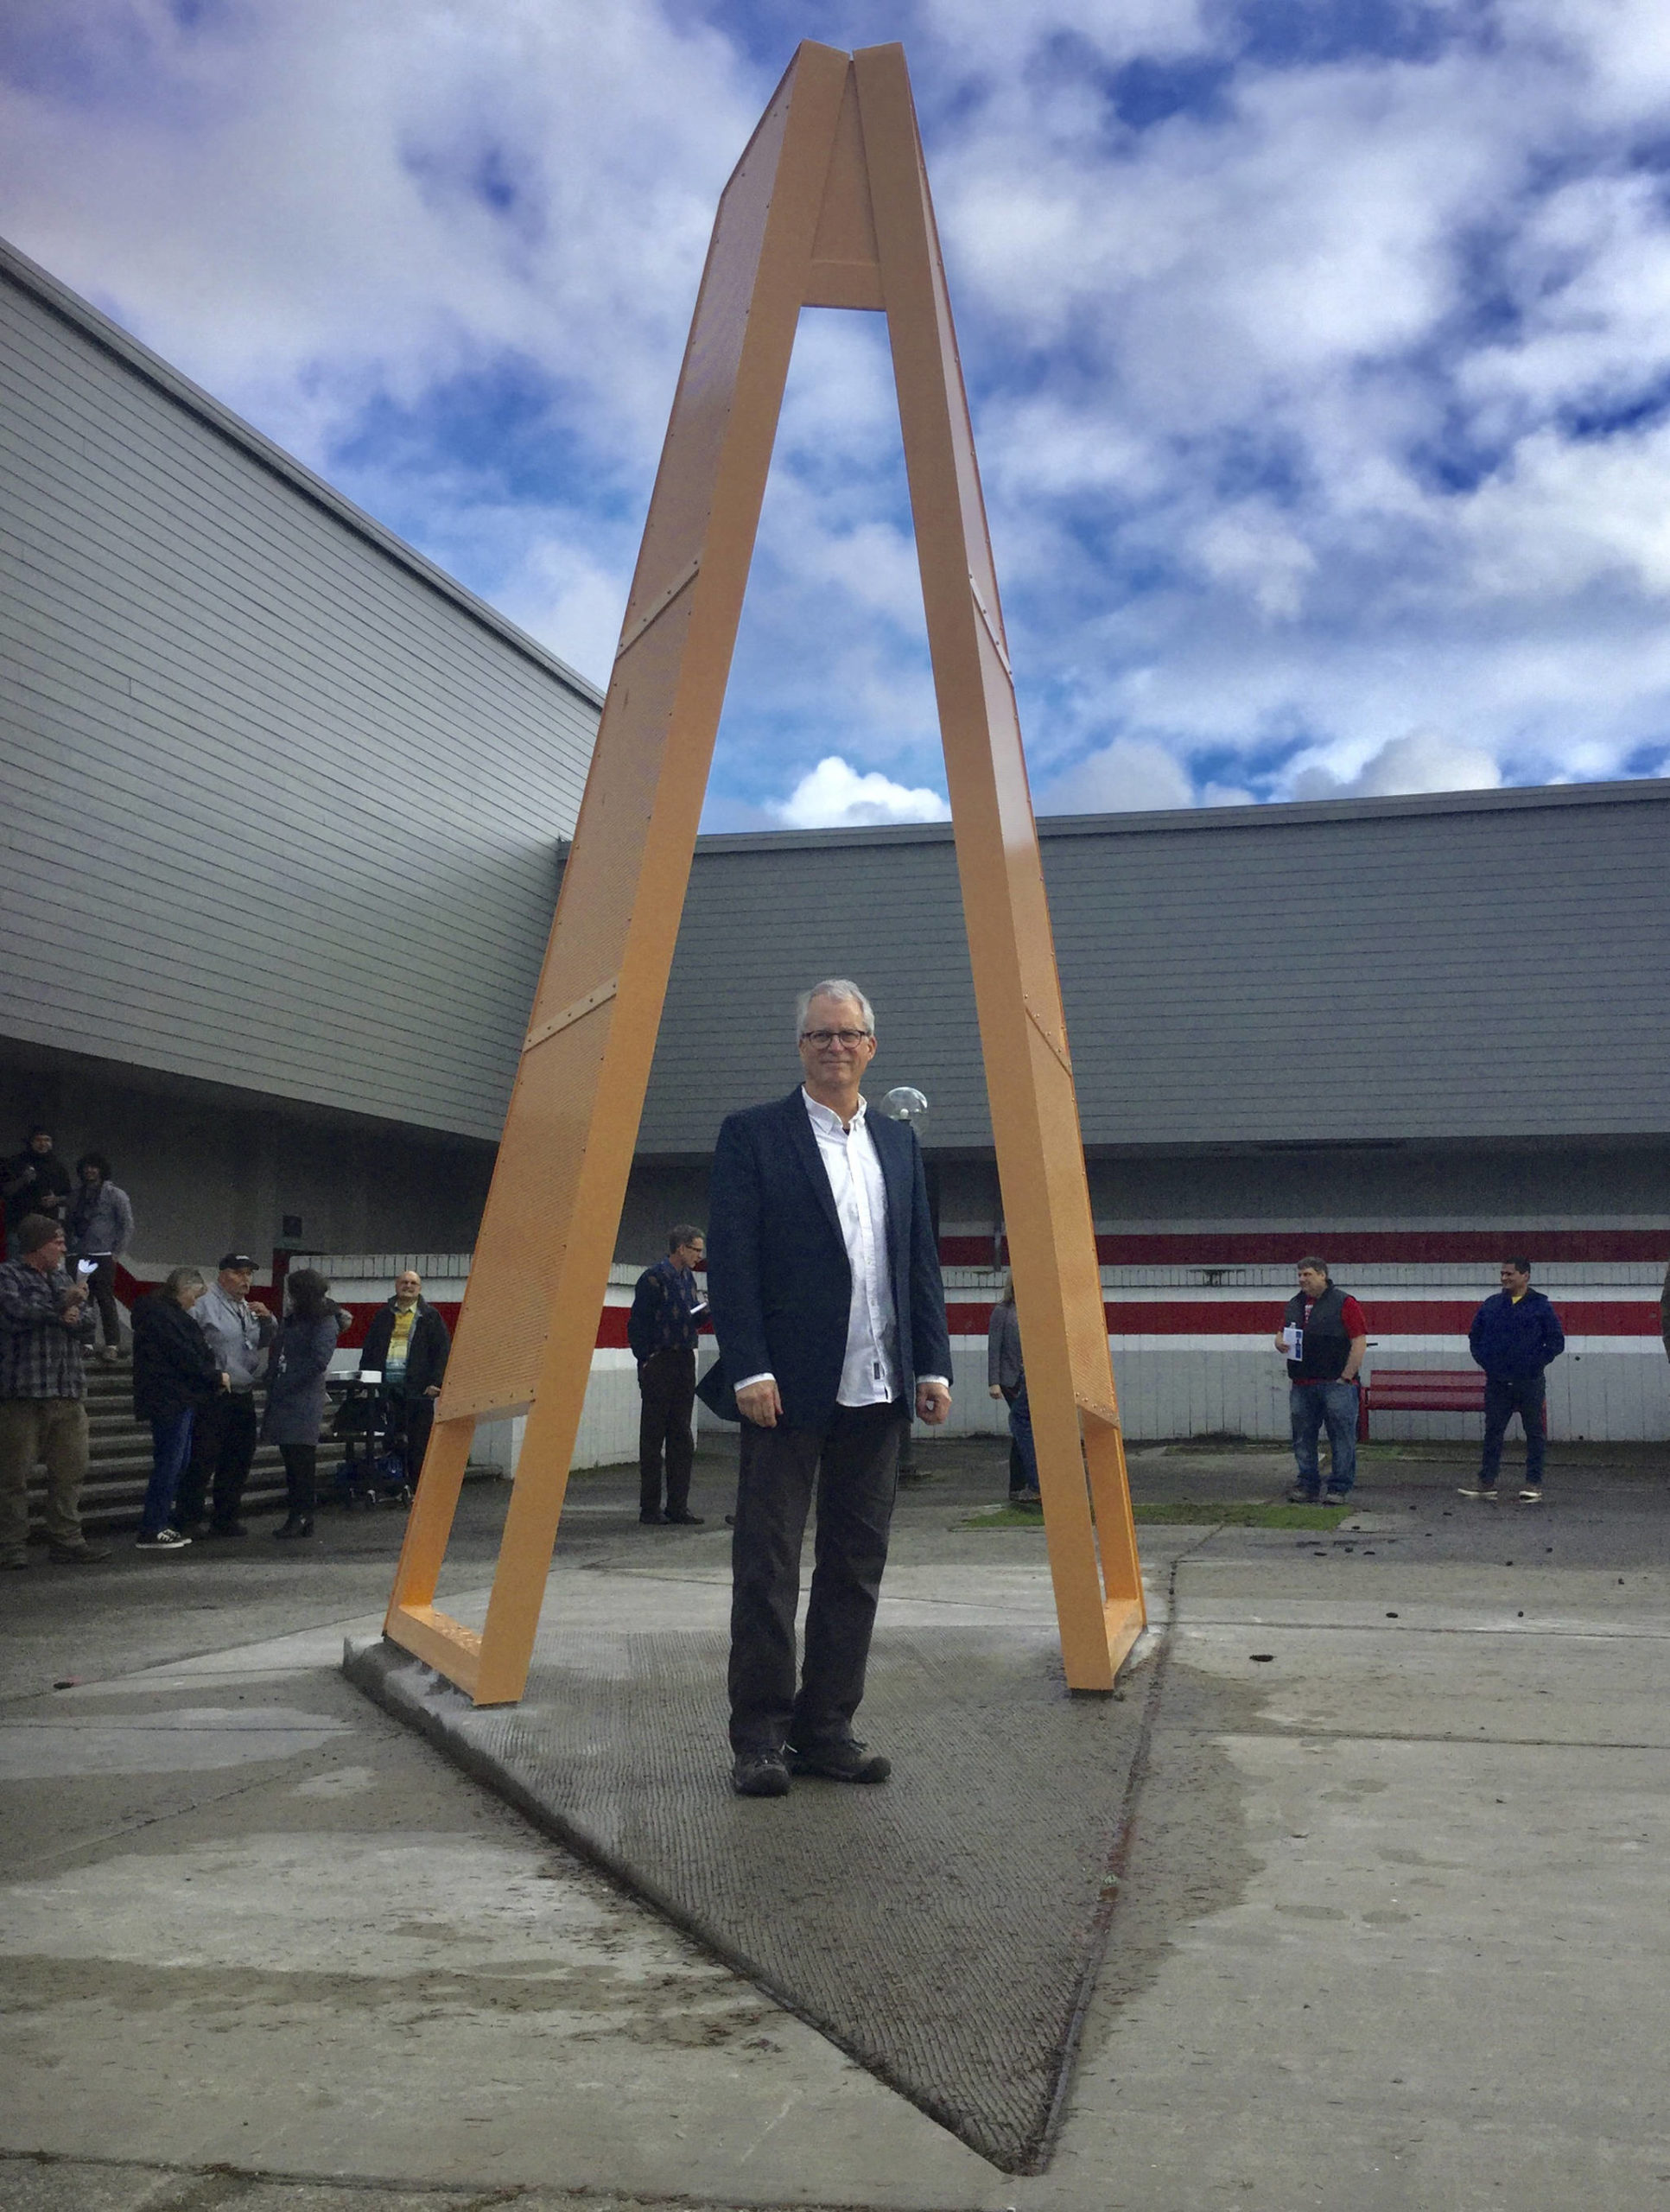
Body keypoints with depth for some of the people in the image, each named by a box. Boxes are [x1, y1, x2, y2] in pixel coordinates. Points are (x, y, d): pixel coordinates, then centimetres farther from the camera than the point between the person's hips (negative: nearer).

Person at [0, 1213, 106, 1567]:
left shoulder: (64, 1279, 21)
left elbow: (88, 1324, 13)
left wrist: (72, 1317, -9)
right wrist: (60, 1306, -10)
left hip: (68, 1392, 7)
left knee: (71, 1471, 5)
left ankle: (66, 1541, 11)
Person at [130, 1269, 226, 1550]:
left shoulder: (168, 1312, 19)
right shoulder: (161, 1314, -13)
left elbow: (189, 1352, 17)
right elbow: (184, 1357, -17)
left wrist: (212, 1378, 6)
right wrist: (216, 1377, -7)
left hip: (179, 1400, 11)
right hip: (170, 1401, -11)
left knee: (177, 1463, 14)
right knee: (169, 1463, -8)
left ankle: (161, 1525, 18)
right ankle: (151, 1531, -5)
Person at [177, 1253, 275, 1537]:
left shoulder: (249, 1309, 18)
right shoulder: (204, 1305, -8)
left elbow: (268, 1344, 20)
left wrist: (267, 1320, 2)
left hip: (243, 1396, 8)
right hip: (213, 1398, -8)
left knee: (238, 1460, 12)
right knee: (202, 1459, -8)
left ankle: (226, 1517, 22)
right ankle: (190, 1519, -1)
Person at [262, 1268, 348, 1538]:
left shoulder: (325, 1323, -8)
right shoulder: (294, 1320, 20)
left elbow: (319, 1361, -17)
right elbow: (277, 1351, 24)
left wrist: (285, 1384, -15)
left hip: (304, 1402, -9)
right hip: (284, 1401, 9)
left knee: (301, 1459, -8)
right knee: (291, 1459, 10)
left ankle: (302, 1517, -4)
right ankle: (298, 1516, 15)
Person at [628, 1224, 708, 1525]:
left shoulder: (688, 1277, 14)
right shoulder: (654, 1277, -10)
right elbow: (637, 1323, -11)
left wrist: (704, 1313, 0)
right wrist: (646, 1361, -14)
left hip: (684, 1362, 8)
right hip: (658, 1363, -8)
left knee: (682, 1437, 8)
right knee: (653, 1436, 0)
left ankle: (678, 1506, 13)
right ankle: (650, 1508, 5)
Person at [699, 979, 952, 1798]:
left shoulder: (899, 1141, 15)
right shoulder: (752, 1136, 0)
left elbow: (922, 1260, 15)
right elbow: (730, 1260, -7)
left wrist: (932, 1365, 7)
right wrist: (749, 1369, -15)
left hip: (876, 1391, 5)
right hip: (787, 1390, -5)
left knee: (856, 1566, 9)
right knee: (767, 1568, 0)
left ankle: (826, 1729, 18)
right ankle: (759, 1739, 8)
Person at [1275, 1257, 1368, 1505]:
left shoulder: (1344, 1303, -3)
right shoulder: (1294, 1304, 16)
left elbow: (1359, 1342, -8)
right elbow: (1281, 1334, 24)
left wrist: (1345, 1377, -12)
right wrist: (1280, 1342, -2)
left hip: (1336, 1384, -6)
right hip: (1301, 1386, 6)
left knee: (1341, 1438, -2)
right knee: (1303, 1438, 8)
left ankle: (1339, 1488, 4)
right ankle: (1308, 1485, 17)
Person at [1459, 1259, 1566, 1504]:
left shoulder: (1541, 1306, -3)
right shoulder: (1491, 1305, 8)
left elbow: (1557, 1342, -2)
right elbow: (1474, 1336, 17)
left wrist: (1536, 1363, -8)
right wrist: (1484, 1361, 5)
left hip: (1530, 1383, -3)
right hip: (1497, 1383, 3)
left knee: (1535, 1434, 3)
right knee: (1493, 1432, 7)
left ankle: (1534, 1483, 10)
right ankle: (1486, 1481, 13)